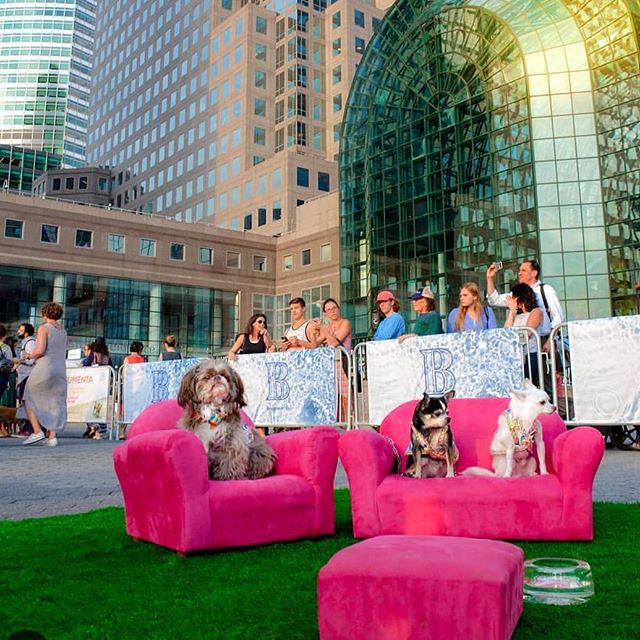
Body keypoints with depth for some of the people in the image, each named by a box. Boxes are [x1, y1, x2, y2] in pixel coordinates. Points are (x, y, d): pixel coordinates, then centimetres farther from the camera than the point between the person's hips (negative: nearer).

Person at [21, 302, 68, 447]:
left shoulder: (44, 328, -6)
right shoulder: (63, 331, 15)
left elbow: (40, 351, -17)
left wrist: (31, 355, 3)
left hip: (44, 368, -6)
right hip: (61, 369, 6)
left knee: (29, 399, 7)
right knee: (55, 402, 7)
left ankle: (37, 431, -4)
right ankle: (52, 436, 1)